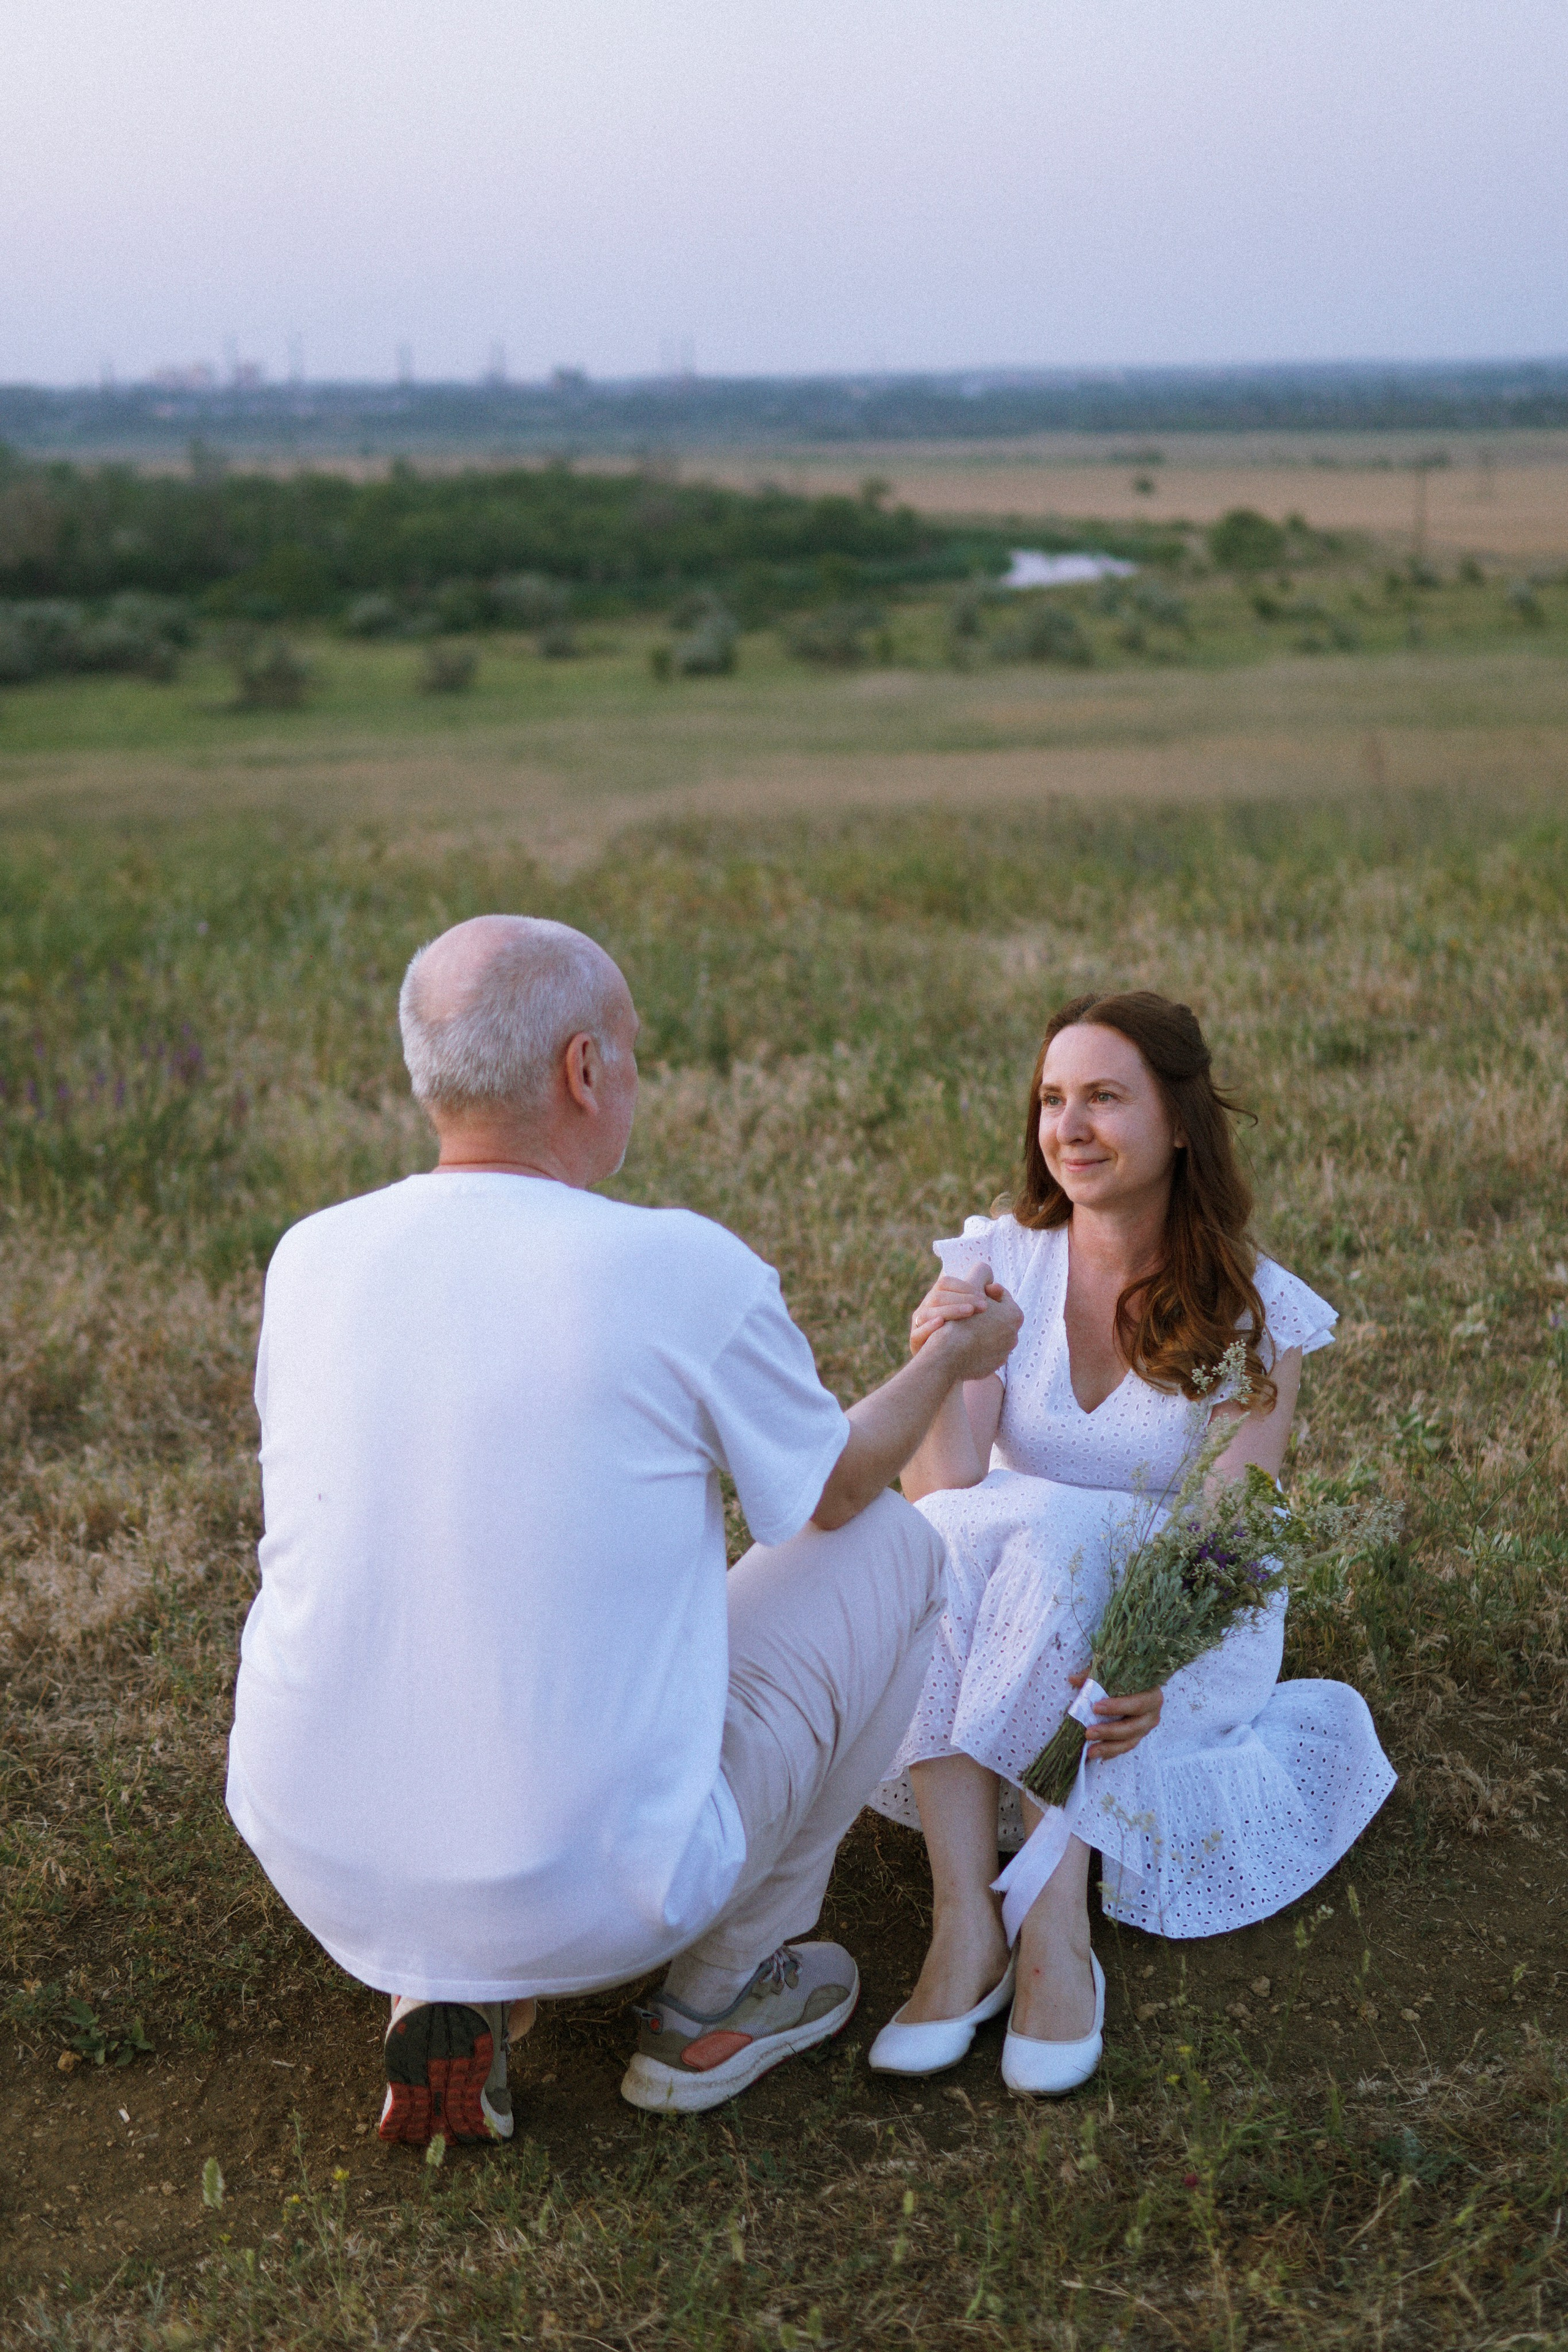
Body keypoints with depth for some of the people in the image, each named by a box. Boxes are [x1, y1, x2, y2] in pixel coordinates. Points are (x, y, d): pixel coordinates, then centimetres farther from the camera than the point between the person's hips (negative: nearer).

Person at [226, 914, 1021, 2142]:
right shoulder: (686, 1270, -15)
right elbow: (837, 1489, 4)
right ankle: (719, 1998, 20)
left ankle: (450, 1996, 18)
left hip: (316, 1870, 5)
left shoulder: (309, 1258, -2)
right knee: (893, 1547, 12)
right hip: (583, 1889, -5)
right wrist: (952, 1359, 25)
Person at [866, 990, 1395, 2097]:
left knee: (1046, 1541, -32)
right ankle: (963, 1916, -37)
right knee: (946, 1542, -31)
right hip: (1011, 1623, 2)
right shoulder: (995, 1263, -4)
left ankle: (1054, 1926, -37)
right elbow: (938, 1495, -13)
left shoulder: (1253, 1311, -7)